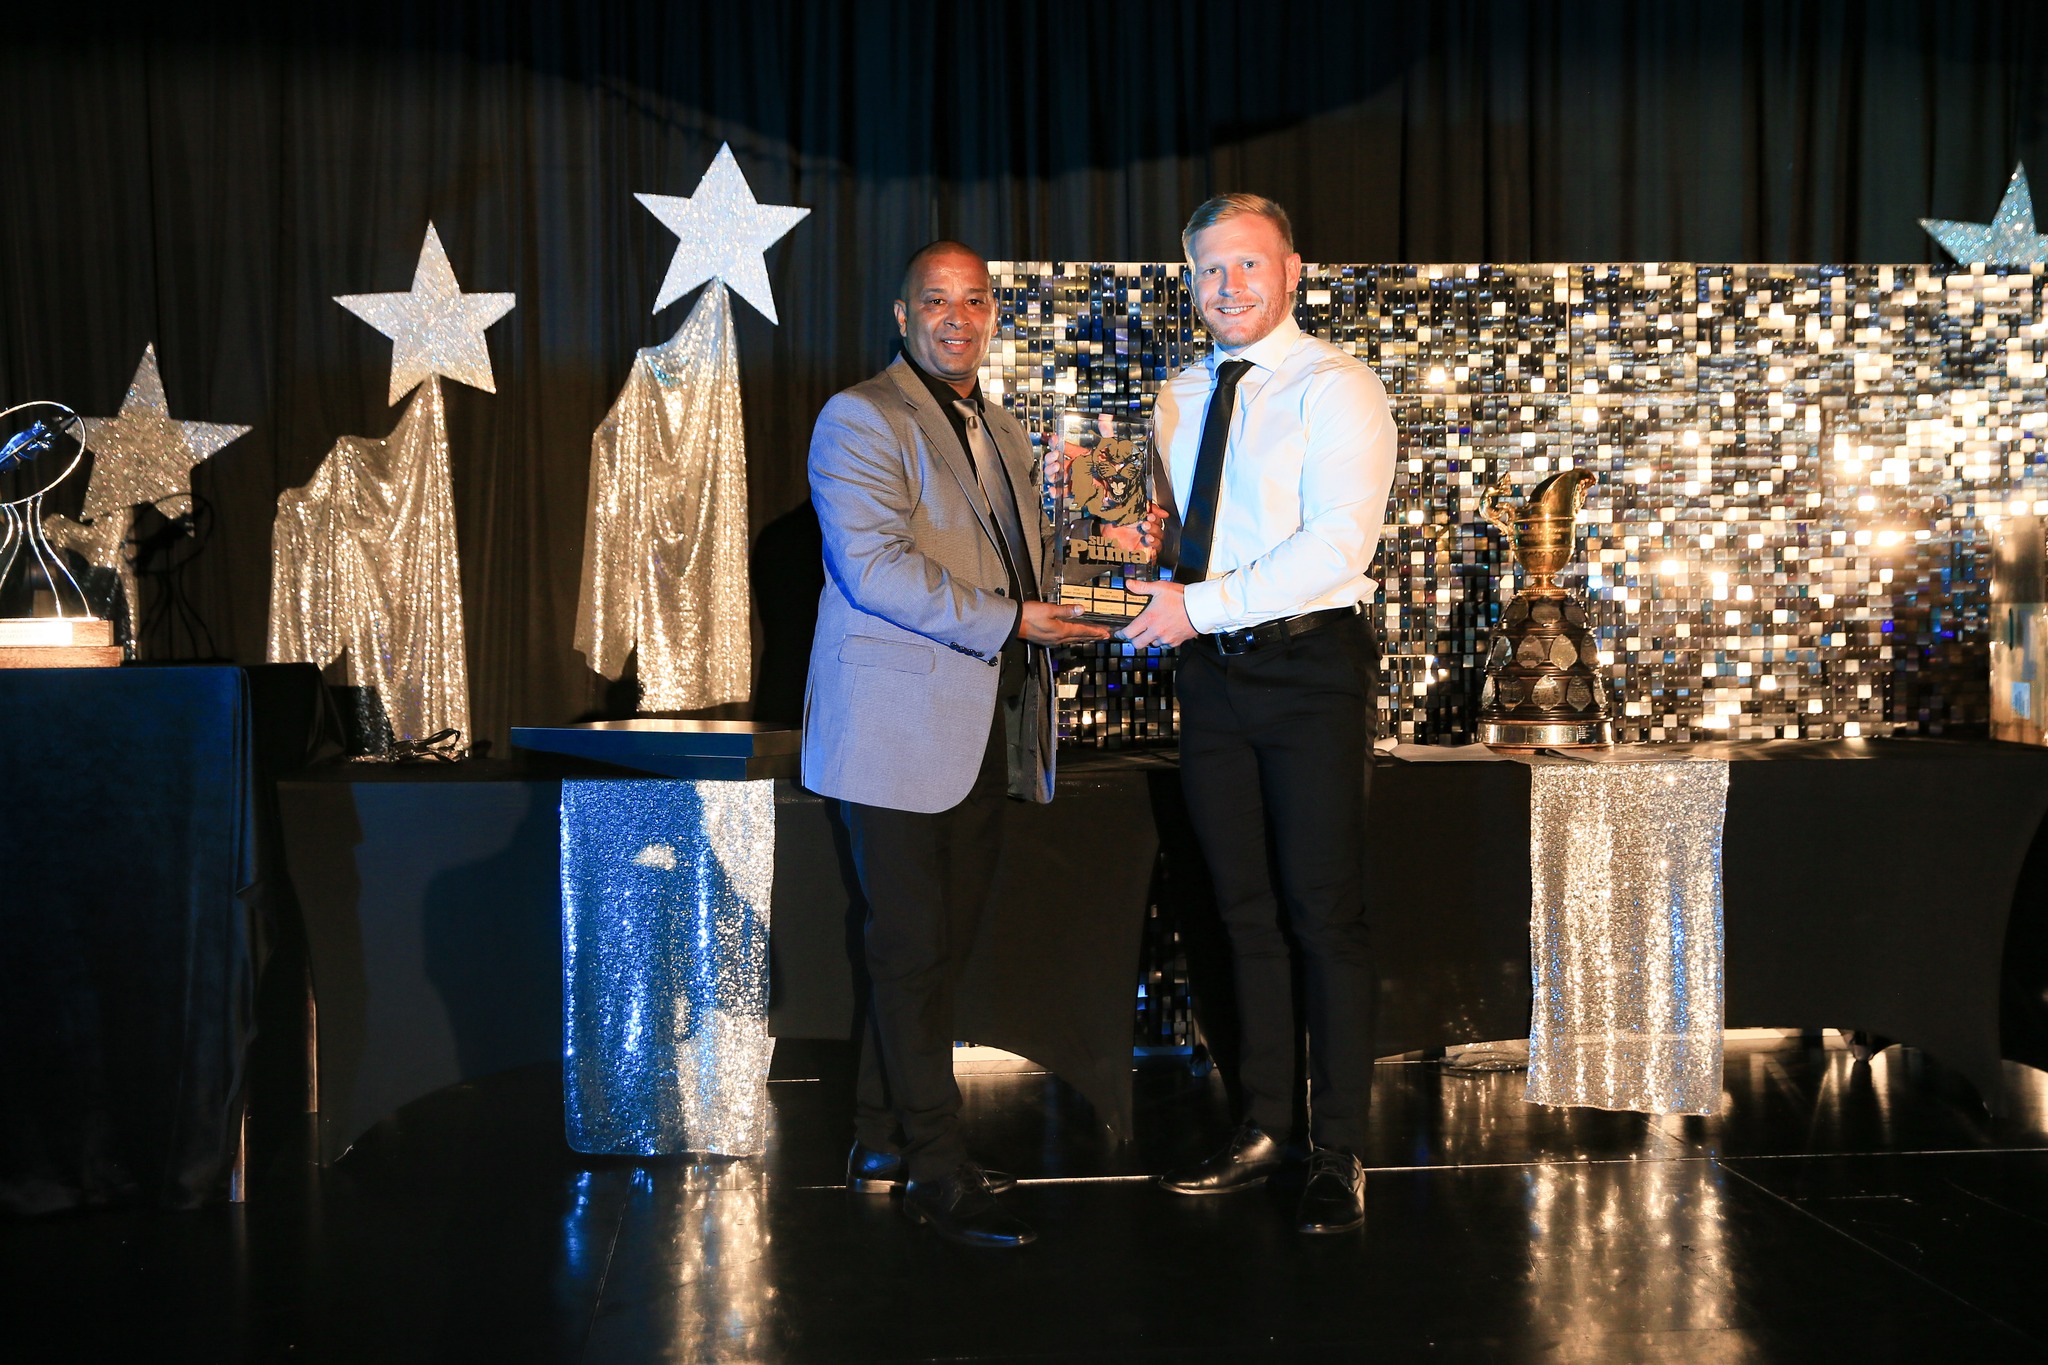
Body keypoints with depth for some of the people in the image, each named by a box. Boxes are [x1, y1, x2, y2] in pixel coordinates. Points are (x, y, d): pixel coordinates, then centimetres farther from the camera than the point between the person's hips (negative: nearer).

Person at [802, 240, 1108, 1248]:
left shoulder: (999, 431, 20)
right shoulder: (859, 420, -7)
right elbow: (877, 567, -18)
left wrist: (1062, 603, 10)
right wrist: (1007, 622, -21)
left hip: (984, 731, 8)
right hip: (899, 729, -8)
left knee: (939, 947, 11)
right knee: (912, 952, -2)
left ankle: (883, 1144, 23)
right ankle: (937, 1173, 5)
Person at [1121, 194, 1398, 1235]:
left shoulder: (1335, 390, -7)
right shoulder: (1179, 398, 15)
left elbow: (1336, 545, -18)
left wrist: (1199, 605, -18)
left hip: (1311, 666, -6)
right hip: (1212, 672, 6)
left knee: (1323, 913, -2)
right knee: (1245, 911, 12)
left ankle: (1339, 1157, 7)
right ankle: (1262, 1130, 22)